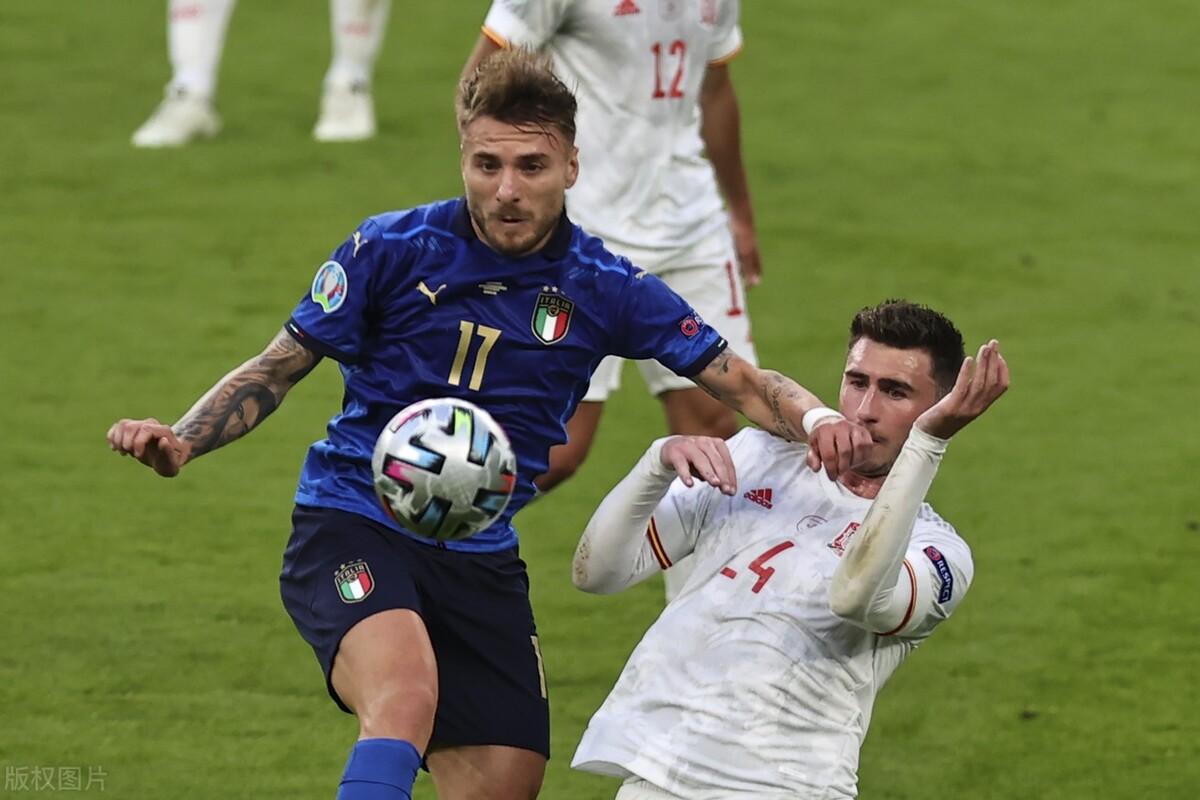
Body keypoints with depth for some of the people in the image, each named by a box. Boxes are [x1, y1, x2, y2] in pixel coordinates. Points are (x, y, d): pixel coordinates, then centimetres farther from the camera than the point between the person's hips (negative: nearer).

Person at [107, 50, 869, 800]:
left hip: (481, 561, 4)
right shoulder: (392, 249, -5)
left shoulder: (605, 288, 0)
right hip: (351, 529, -4)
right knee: (406, 694, -34)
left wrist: (815, 419, -20)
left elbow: (741, 381, 3)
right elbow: (277, 369, 3)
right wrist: (181, 442, -14)